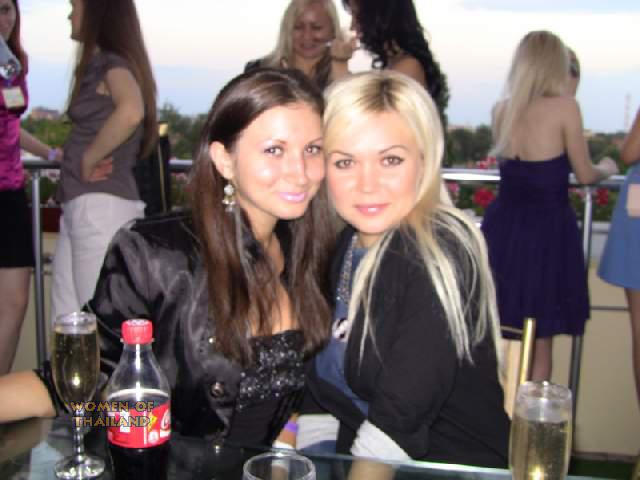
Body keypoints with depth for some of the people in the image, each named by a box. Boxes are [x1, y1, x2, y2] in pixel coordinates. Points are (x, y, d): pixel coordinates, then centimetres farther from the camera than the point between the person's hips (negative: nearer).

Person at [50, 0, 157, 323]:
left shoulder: (114, 63, -8)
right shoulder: (97, 64, 17)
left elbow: (130, 112, -31)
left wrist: (89, 159, -17)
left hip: (103, 207, -9)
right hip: (78, 208, 9)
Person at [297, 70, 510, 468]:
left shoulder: (437, 255, -18)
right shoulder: (344, 242, 4)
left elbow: (400, 416, -22)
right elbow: (322, 380, 6)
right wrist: (309, 452, -4)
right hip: (352, 452, 6)